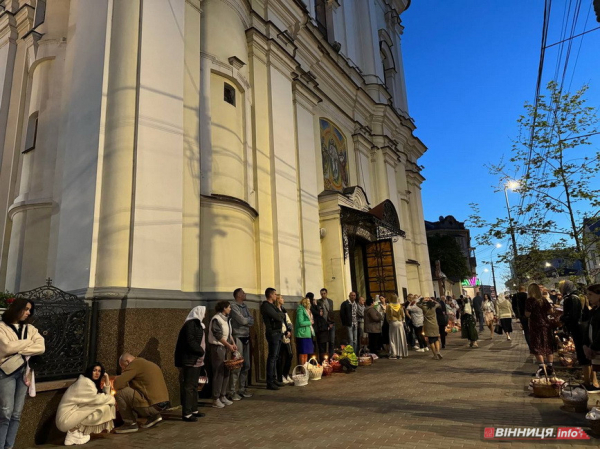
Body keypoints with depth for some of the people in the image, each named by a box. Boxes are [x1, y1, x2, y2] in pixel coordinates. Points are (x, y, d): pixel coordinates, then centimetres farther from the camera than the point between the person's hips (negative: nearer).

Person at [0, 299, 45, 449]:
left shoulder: (30, 329, 11)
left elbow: (41, 348, -1)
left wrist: (18, 349, -10)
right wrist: (28, 342, -4)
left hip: (24, 372, 4)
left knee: (17, 414, 5)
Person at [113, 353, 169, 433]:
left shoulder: (135, 364, -7)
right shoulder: (148, 363, 21)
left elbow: (117, 384, -13)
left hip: (152, 406, -10)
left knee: (120, 393, -6)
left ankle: (130, 424, 3)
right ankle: (154, 416, 21)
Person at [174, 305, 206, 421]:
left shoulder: (197, 324, 16)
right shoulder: (190, 324, -13)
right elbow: (190, 342, -21)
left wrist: (201, 352, 4)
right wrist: (201, 351, -12)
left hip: (196, 360, 10)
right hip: (190, 360, -10)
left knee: (194, 386, 15)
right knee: (188, 386, -6)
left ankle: (194, 410, 24)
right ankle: (186, 413, -2)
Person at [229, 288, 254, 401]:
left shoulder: (245, 306, 14)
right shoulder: (234, 306, -10)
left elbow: (252, 321, 8)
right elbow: (243, 320, -17)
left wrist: (246, 321, -10)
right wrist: (249, 320, 2)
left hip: (246, 337, 8)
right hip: (238, 337, -8)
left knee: (246, 365, 11)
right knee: (237, 365, -8)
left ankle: (242, 389, 21)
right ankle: (232, 392, 0)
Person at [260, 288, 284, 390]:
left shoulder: (272, 305, 19)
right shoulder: (266, 305, -11)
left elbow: (282, 316, 16)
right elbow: (277, 316, -18)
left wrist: (280, 315, -4)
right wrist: (282, 314, 1)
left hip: (278, 333, 10)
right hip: (272, 333, -10)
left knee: (275, 357, 13)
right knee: (272, 358, -7)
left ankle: (274, 379, 20)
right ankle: (270, 383, -3)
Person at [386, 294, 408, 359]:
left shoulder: (389, 306, -12)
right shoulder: (400, 306, -5)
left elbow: (388, 316, -7)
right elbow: (403, 315, 0)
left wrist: (389, 322, 9)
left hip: (393, 323, -2)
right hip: (400, 323, 2)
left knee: (393, 339, 5)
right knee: (400, 338, 10)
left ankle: (394, 354, 3)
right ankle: (400, 354, 14)